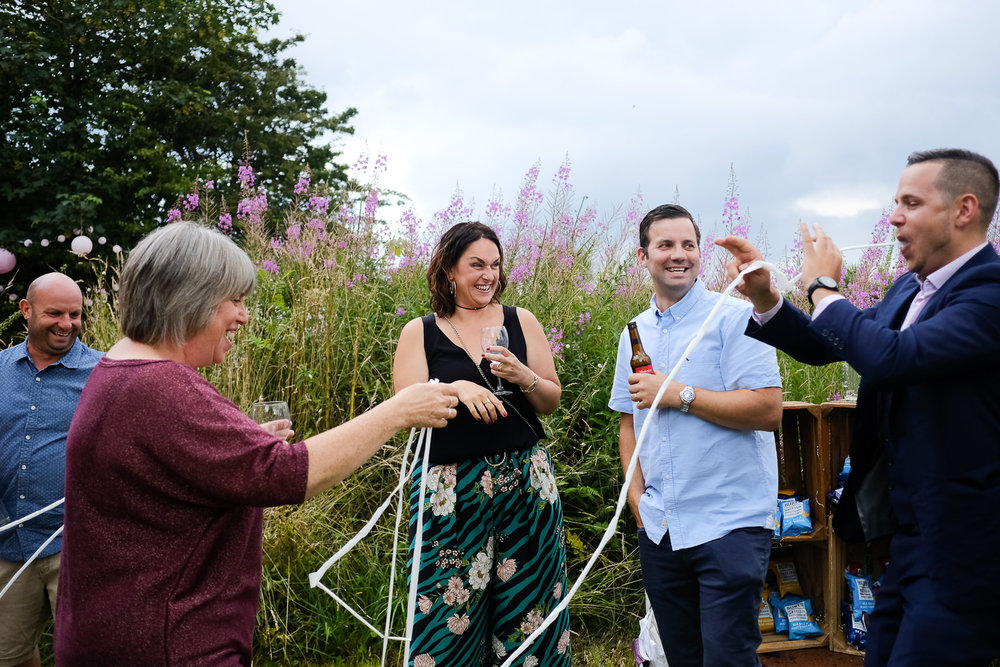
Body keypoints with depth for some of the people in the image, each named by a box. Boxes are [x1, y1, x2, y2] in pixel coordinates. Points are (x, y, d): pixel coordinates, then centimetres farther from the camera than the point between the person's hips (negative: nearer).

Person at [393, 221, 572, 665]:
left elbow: (551, 402, 9)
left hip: (526, 481, 2)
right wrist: (456, 388, -20)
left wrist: (522, 376, -11)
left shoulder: (521, 322, 8)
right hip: (450, 490, -2)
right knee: (450, 610, -2)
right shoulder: (419, 333, 3)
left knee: (528, 603, 5)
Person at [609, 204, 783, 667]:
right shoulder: (635, 333, 11)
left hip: (729, 523, -6)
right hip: (660, 527, 6)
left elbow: (769, 410, -17)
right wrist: (637, 493, 6)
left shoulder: (734, 318, -8)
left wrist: (678, 394, -17)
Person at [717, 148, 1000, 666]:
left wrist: (823, 287, -17)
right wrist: (764, 297, -2)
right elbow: (826, 346, 16)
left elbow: (894, 357, -34)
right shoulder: (910, 288, 9)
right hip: (907, 535, 9)